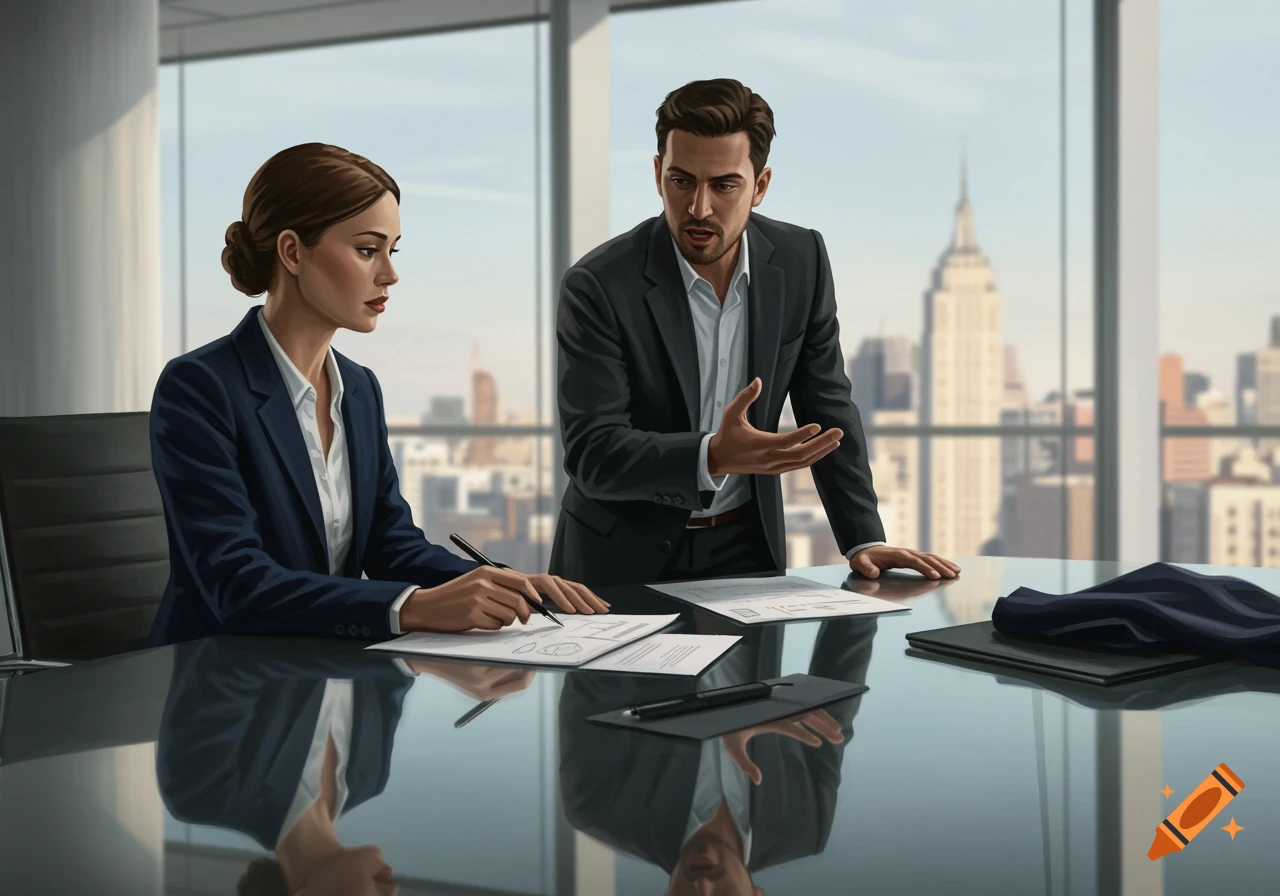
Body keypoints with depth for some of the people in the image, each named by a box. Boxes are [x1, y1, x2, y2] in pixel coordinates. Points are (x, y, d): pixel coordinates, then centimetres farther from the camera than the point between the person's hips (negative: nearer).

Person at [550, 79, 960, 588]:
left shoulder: (800, 262, -2)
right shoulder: (598, 287, -16)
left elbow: (827, 411, 5)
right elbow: (590, 454, -21)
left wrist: (864, 540, -4)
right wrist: (712, 457, -37)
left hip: (746, 547, 3)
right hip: (623, 562, -3)